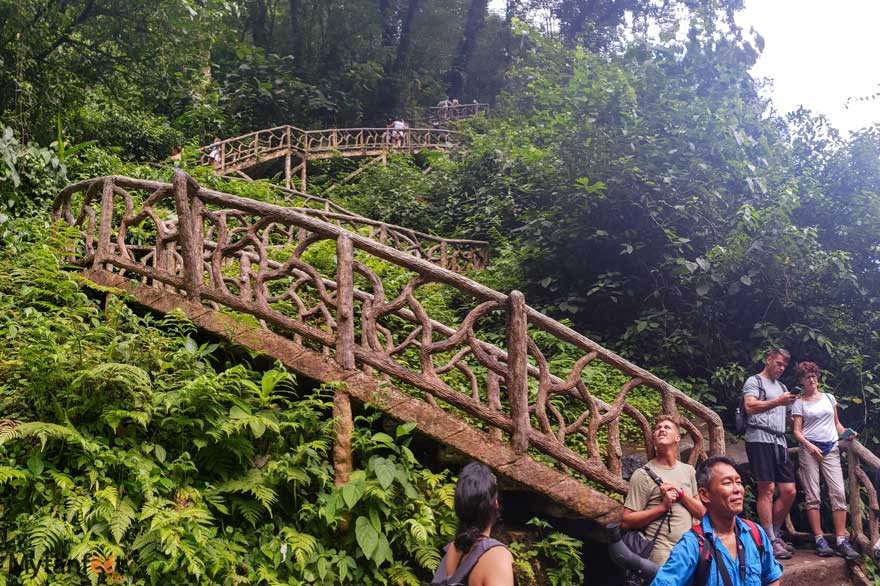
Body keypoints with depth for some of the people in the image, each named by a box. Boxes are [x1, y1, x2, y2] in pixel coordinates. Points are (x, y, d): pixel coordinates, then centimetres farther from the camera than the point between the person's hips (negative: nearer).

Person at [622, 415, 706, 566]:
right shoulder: (643, 474, -6)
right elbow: (626, 521, -9)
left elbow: (701, 513, 7)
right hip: (662, 554, -5)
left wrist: (681, 493, -10)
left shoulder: (688, 470, 10)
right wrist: (663, 506, -17)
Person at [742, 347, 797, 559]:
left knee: (789, 491, 3)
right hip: (759, 439, -8)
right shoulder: (754, 381, 4)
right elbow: (750, 407, -14)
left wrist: (785, 443, 17)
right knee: (767, 489, -9)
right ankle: (771, 541, -8)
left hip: (779, 442, 8)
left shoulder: (781, 387, 27)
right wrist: (777, 402, -24)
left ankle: (775, 534, 15)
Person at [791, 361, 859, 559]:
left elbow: (836, 423, 20)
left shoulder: (829, 398, 16)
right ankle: (819, 540, -1)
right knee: (812, 496, -4)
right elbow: (797, 431, 1)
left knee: (839, 493, -7)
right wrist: (808, 445, -17)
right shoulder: (799, 403, 6)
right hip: (809, 450, -3)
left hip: (831, 448, 3)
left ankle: (842, 541, -7)